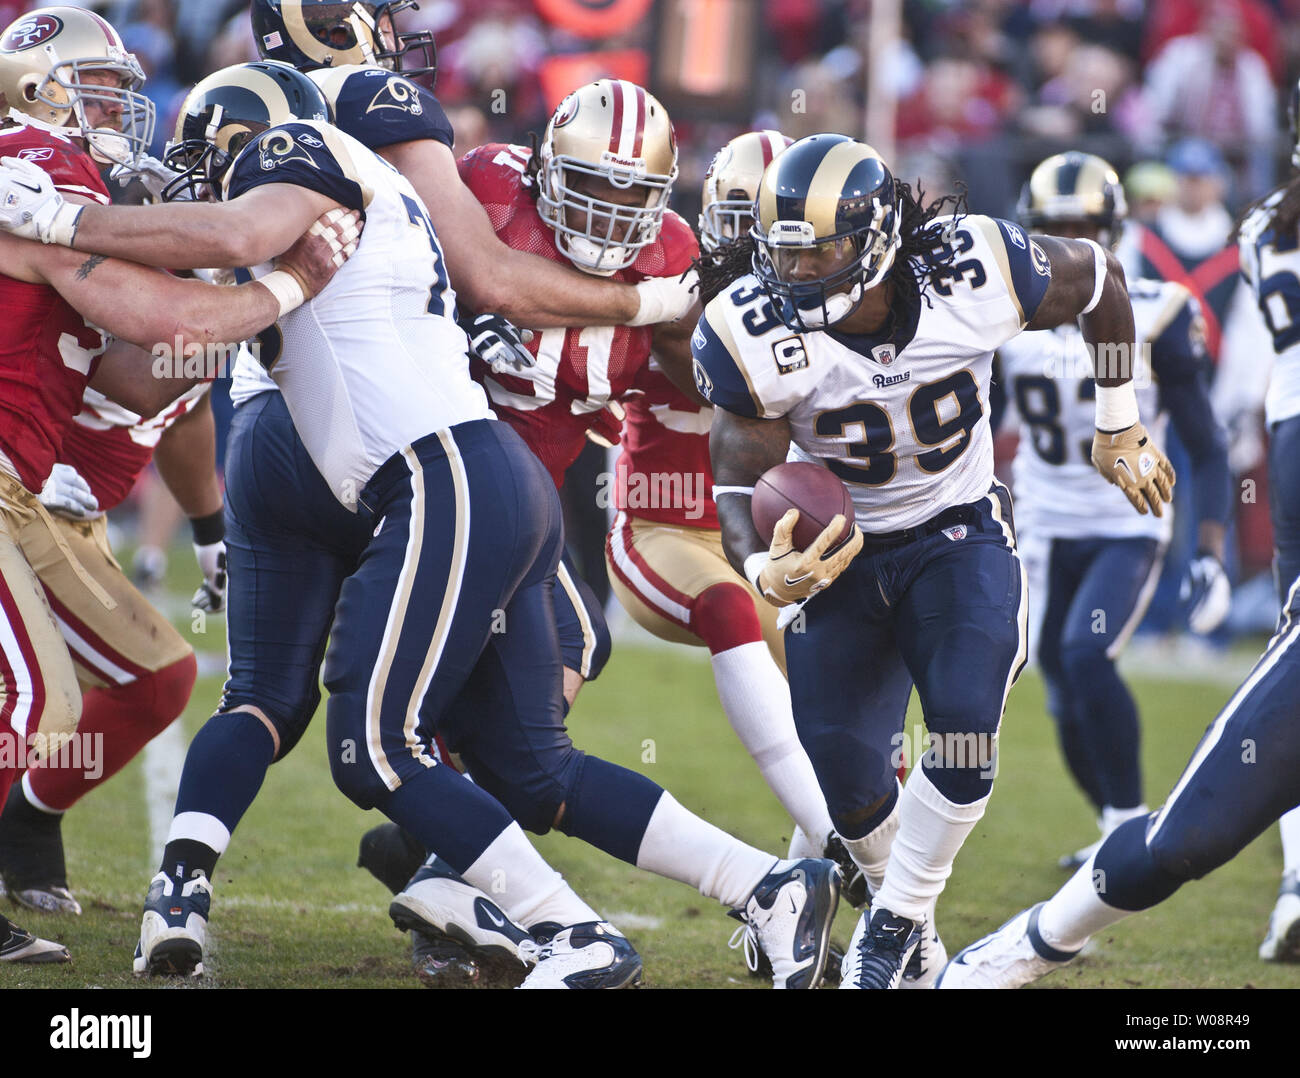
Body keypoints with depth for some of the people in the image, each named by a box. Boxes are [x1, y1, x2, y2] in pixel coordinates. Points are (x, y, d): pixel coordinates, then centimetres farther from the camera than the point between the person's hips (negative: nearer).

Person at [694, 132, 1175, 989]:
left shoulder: (977, 274, -26)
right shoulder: (757, 338, -25)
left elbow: (1100, 280, -3)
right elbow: (740, 484, -14)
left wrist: (1120, 427, 8)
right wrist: (765, 571, -37)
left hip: (961, 533, -1)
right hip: (838, 547, 1)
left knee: (966, 729, -20)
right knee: (842, 758, -9)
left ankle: (896, 921, -1)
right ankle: (894, 892, 21)